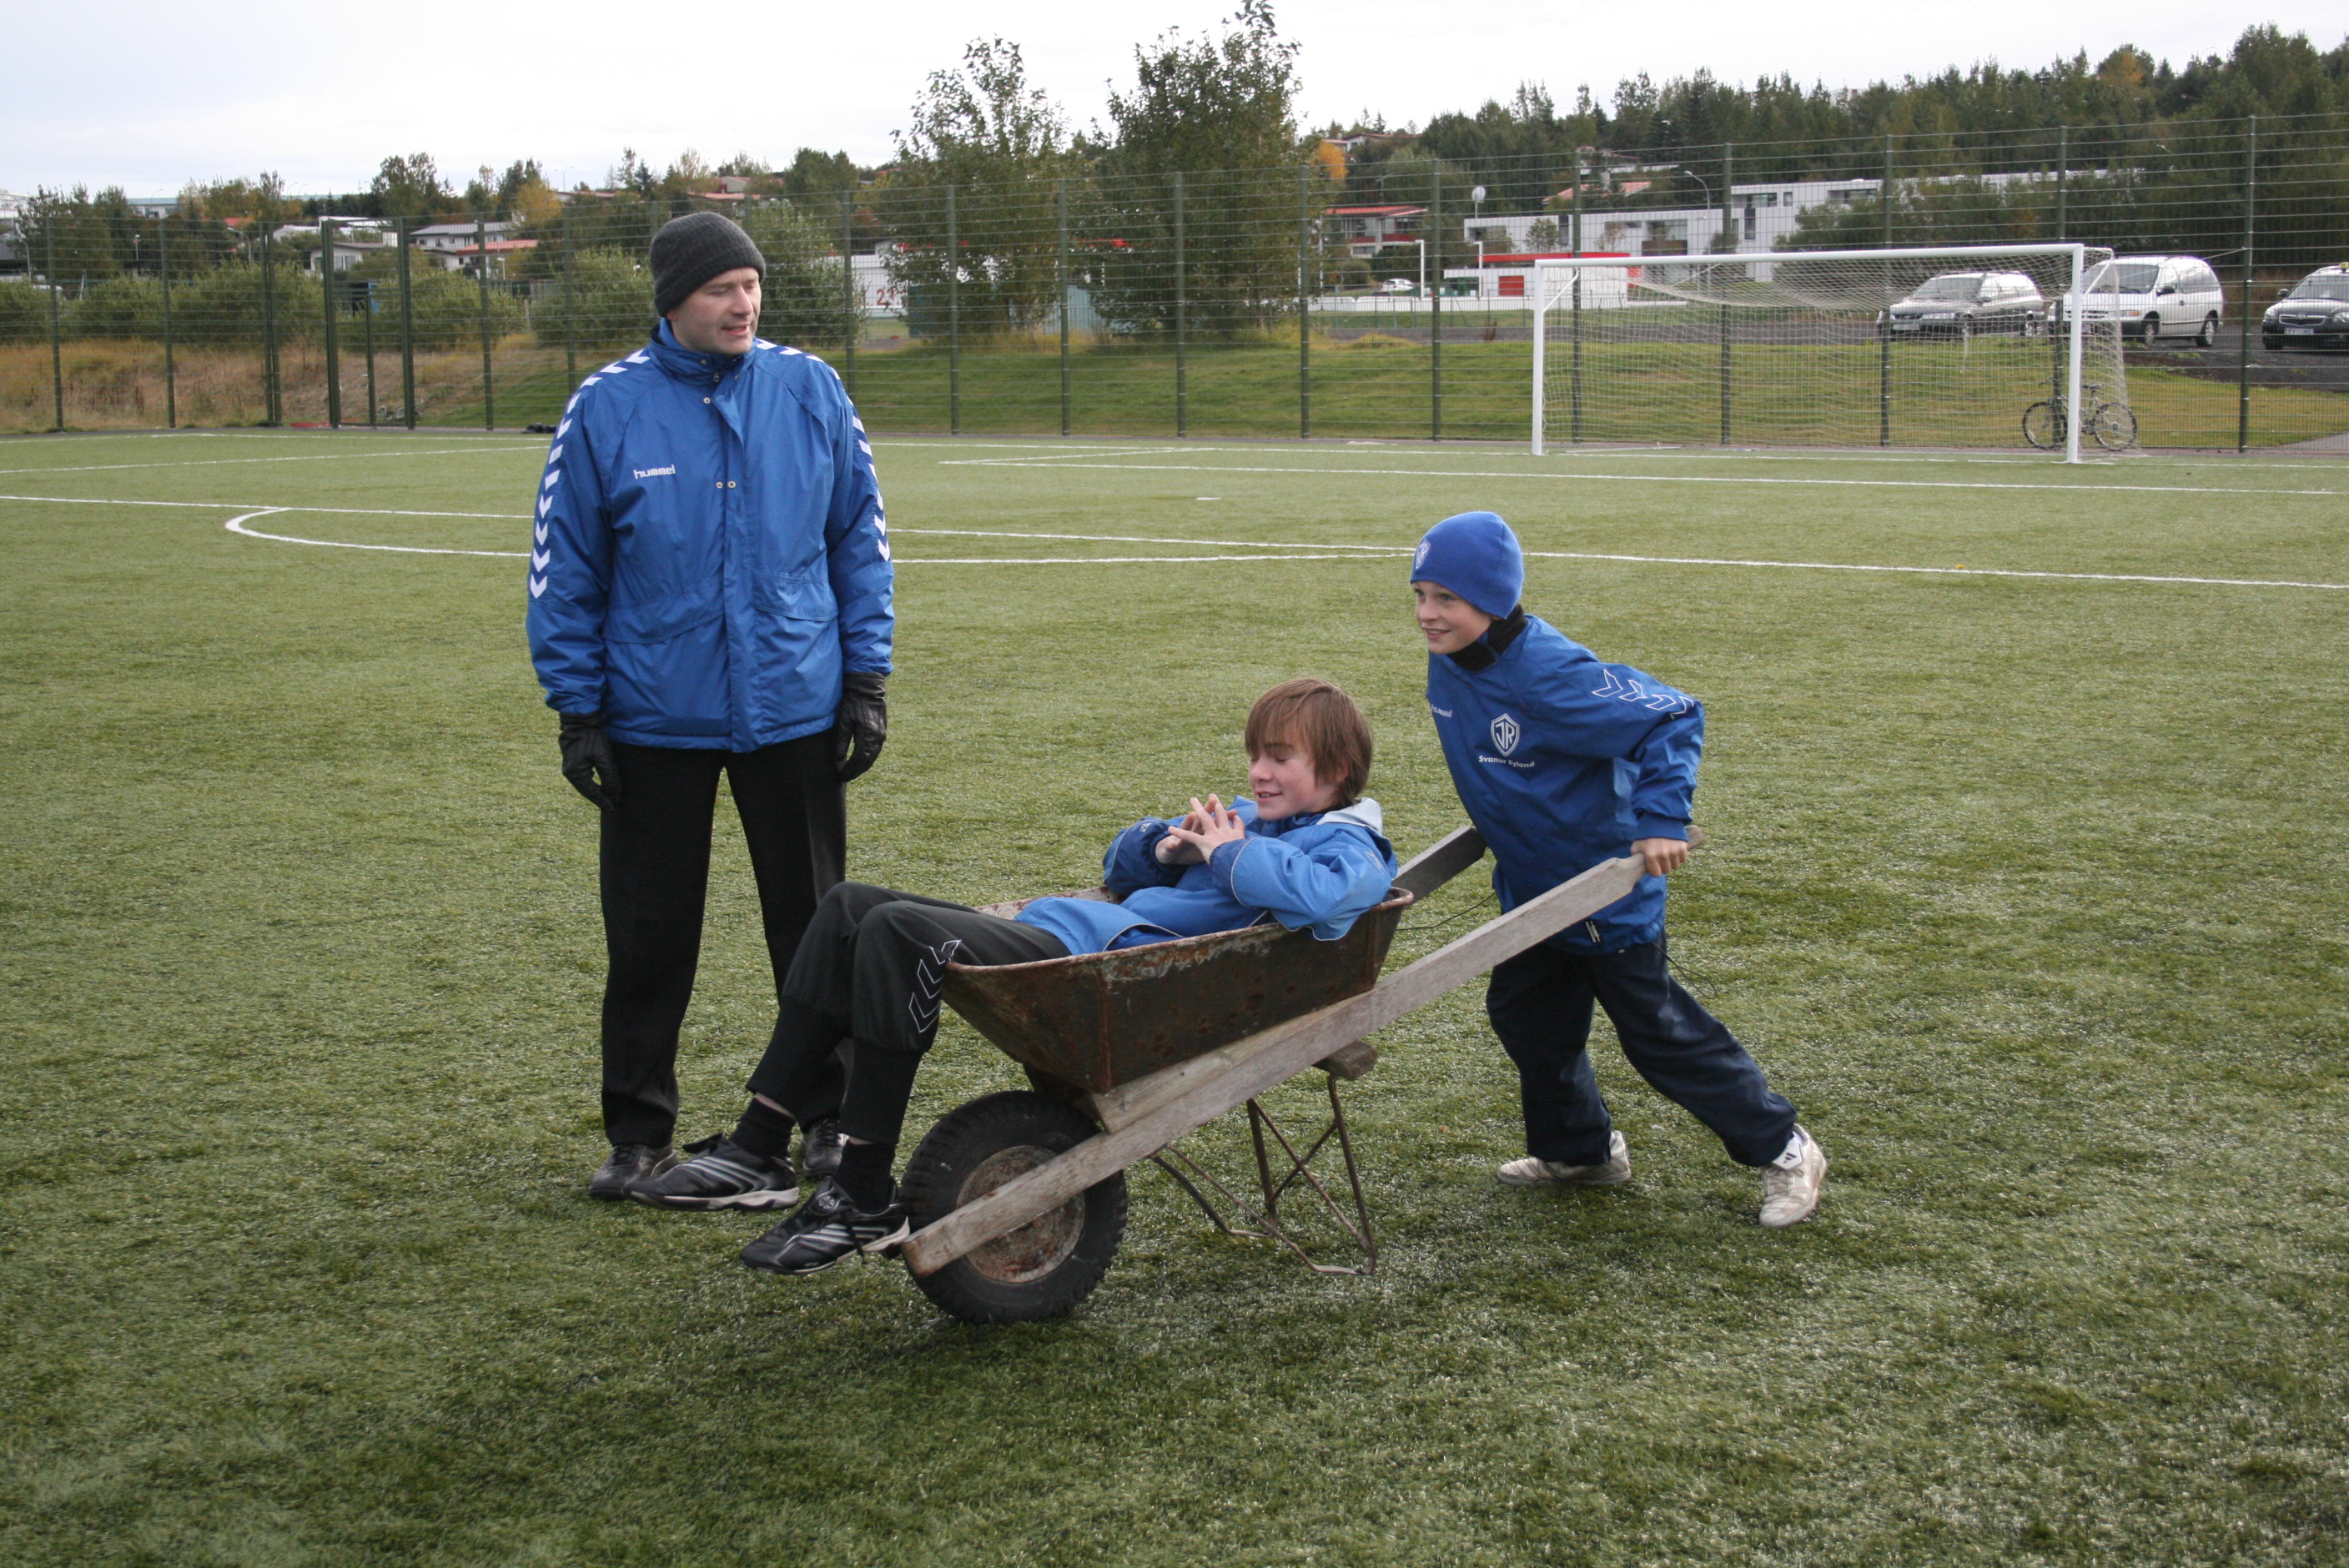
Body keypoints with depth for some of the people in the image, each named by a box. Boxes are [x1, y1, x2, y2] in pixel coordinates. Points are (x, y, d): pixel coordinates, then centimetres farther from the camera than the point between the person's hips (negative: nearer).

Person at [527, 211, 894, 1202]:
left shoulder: (810, 391, 0)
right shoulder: (606, 409, -4)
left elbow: (859, 539, 6)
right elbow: (565, 572, 0)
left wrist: (867, 679, 2)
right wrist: (578, 711, -2)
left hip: (796, 712, 1)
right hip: (654, 721, -1)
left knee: (813, 926, 10)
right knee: (649, 936, 8)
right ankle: (639, 1131, 21)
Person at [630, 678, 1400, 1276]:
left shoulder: (1348, 849, 2)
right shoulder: (1248, 817, 29)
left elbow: (1318, 895, -25)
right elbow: (1119, 865, 36)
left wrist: (1228, 853, -10)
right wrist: (1164, 844, 14)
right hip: (1061, 933, 11)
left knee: (898, 932, -26)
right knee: (850, 907, 5)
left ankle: (865, 1201, -21)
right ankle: (757, 1150, -3)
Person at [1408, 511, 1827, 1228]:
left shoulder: (1547, 674, -31)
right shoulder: (1448, 664, -6)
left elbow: (1672, 717, -27)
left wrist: (1660, 818, -32)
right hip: (1532, 887, 8)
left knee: (1657, 1031, 2)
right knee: (1523, 1014, 15)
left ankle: (1784, 1149, 17)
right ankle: (1577, 1149, 37)